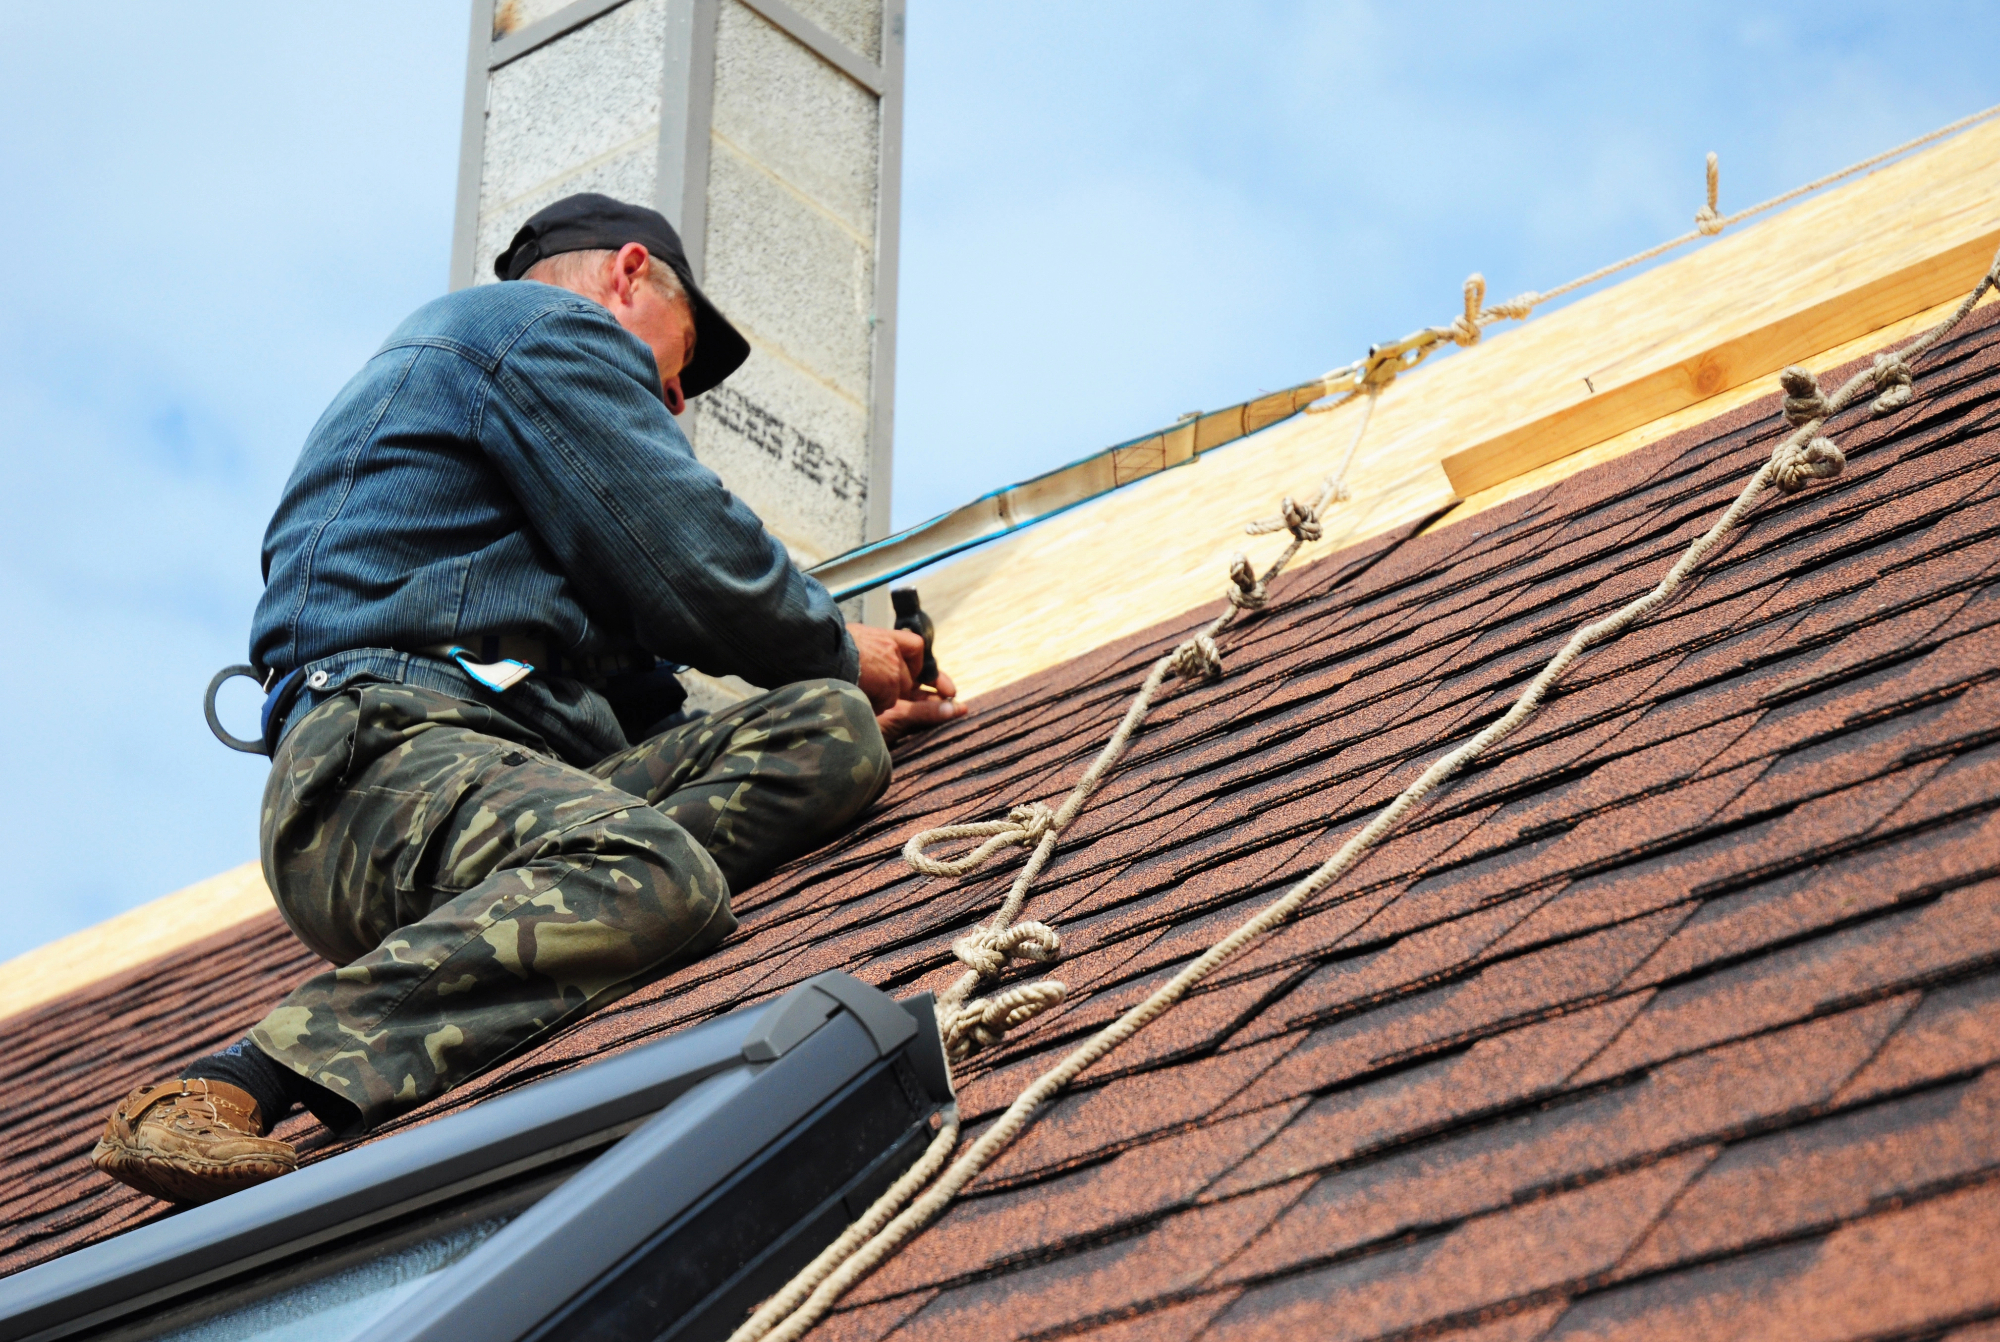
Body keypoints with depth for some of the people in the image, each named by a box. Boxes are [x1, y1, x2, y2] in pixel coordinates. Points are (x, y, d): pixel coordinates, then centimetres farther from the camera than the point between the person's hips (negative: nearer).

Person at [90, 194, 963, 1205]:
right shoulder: (551, 327, 8)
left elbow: (625, 683, 36)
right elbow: (695, 570, -2)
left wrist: (846, 697, 36)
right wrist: (842, 654, 17)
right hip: (391, 751, -10)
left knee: (830, 736, -4)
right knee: (659, 876, -39)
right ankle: (238, 1086, -43)